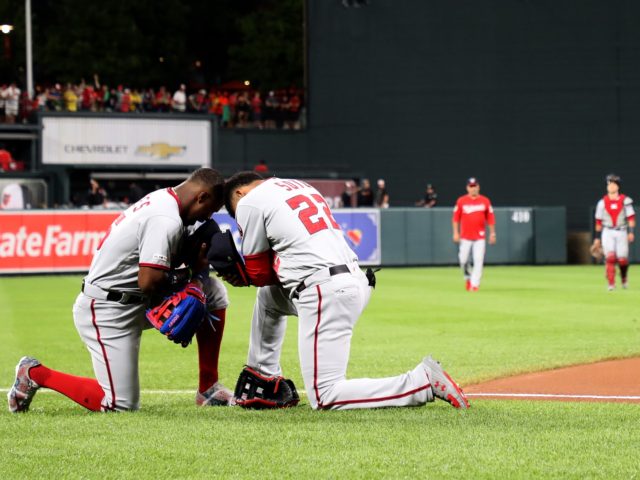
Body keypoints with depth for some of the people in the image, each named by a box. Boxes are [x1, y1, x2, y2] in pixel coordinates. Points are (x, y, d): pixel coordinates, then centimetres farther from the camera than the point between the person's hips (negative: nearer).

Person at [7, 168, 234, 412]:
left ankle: (208, 388, 14)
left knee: (213, 292, 8)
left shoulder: (160, 198, 6)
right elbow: (149, 282, -27)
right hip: (108, 312, -10)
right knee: (120, 405, -10)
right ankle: (35, 374, 6)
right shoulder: (167, 221, -23)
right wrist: (189, 269, -11)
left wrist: (195, 263, -7)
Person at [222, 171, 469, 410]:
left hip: (324, 293, -10)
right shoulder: (301, 186, 27)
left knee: (324, 397, -11)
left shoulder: (249, 201, 2)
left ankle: (423, 381, -16)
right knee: (268, 294, 32)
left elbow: (259, 274, 5)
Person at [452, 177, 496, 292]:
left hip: (480, 237, 0)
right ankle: (468, 278, 26)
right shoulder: (461, 201, 3)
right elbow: (456, 218, 5)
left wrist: (492, 233, 3)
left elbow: (490, 218, 6)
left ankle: (474, 284, -5)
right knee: (463, 260, 0)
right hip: (465, 237, 0)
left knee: (478, 260, -8)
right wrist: (455, 232, -1)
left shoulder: (485, 201, 4)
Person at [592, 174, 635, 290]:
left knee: (622, 259, 1)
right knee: (610, 257, -15)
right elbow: (599, 221, 10)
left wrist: (631, 232, -16)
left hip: (621, 232, 0)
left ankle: (624, 280, 29)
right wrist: (597, 237, 10)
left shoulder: (625, 201, 1)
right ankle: (611, 284, -15)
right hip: (607, 233, 0)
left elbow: (631, 217, -4)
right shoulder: (602, 202, 6)